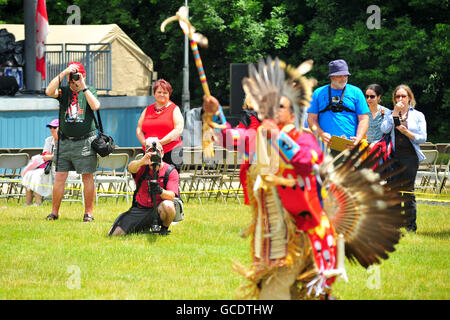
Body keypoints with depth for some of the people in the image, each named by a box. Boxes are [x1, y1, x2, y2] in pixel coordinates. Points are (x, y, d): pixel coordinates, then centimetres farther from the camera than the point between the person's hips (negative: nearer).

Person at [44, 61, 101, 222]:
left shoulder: (90, 91, 6)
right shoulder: (63, 91, 10)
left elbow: (95, 106, -12)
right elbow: (49, 91, -10)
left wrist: (83, 87, -14)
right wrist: (63, 74, -13)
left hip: (85, 141, -2)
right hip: (64, 141, 2)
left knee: (87, 177, -1)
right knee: (59, 177, 1)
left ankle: (89, 212, 5)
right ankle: (54, 212, 7)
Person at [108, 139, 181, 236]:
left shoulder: (171, 171, -3)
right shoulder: (143, 167, -1)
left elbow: (172, 195, -14)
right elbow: (131, 168, -26)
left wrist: (160, 191, -36)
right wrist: (142, 162, -48)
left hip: (158, 209, -2)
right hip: (139, 209, 2)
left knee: (168, 206, -39)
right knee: (114, 233, -9)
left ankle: (164, 228, -5)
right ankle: (143, 227, 20)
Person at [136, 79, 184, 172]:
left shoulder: (174, 109, 6)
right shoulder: (147, 110, 18)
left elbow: (178, 130, -7)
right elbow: (139, 130, 16)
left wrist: (161, 142, -15)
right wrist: (145, 142, -6)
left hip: (170, 153, -3)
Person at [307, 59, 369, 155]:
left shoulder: (356, 92, 13)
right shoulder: (319, 93, 14)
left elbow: (363, 119, 9)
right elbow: (312, 118, 10)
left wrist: (358, 138, -9)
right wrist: (321, 134, -10)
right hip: (326, 146, 0)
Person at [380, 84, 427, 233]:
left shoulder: (418, 115, 6)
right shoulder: (390, 114, 12)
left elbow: (422, 138, 1)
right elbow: (384, 129, -6)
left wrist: (407, 132, -14)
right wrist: (395, 113, -7)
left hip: (410, 156, -2)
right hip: (394, 157, 2)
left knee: (408, 191, -2)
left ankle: (411, 225, 4)